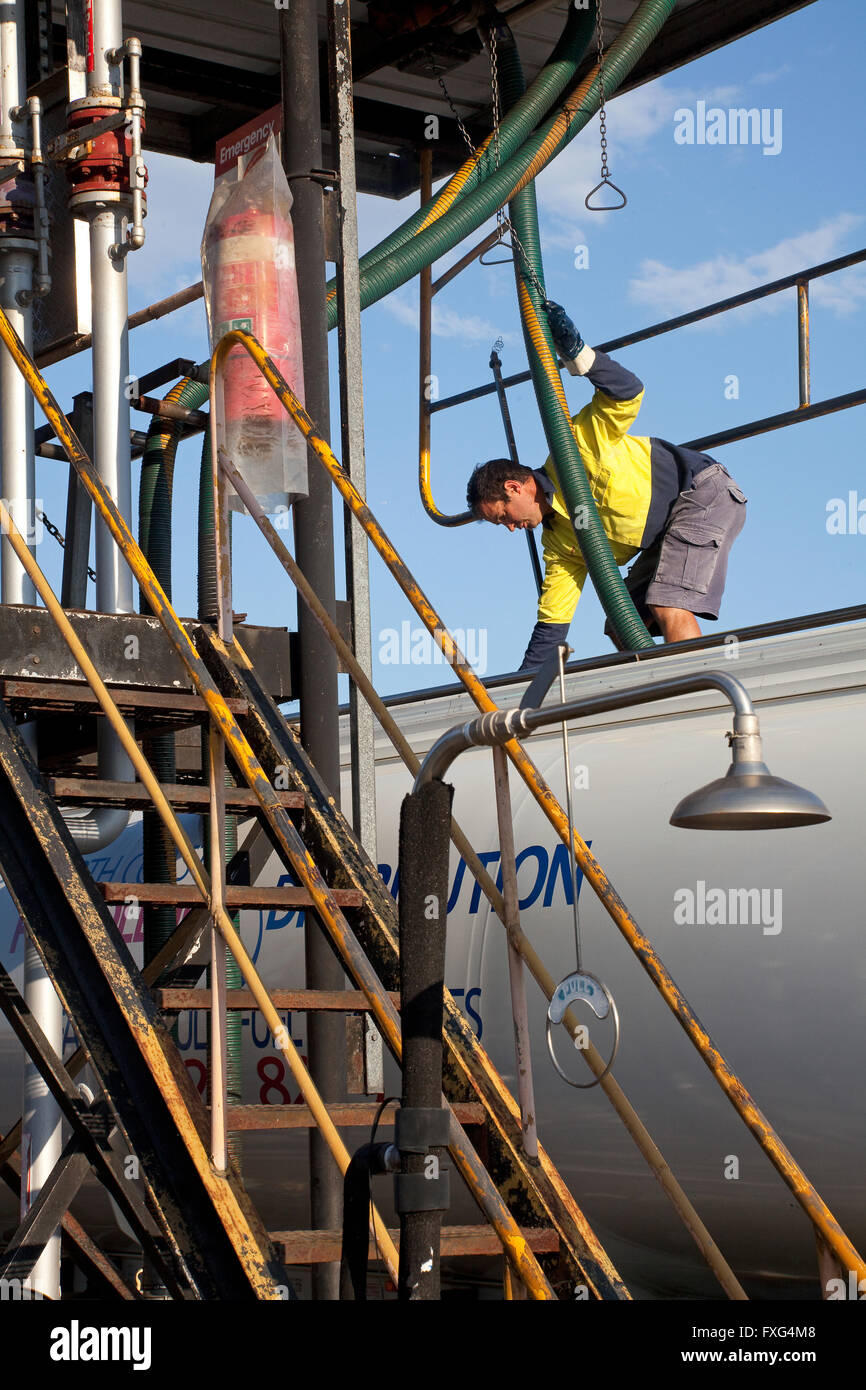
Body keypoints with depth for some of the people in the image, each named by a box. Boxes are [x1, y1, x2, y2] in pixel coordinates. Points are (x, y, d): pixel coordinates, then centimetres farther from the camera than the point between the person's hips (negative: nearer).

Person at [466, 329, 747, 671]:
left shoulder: (573, 446, -11)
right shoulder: (558, 546, 6)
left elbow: (627, 393, -20)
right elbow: (551, 628, 6)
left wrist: (578, 351, -27)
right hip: (667, 536, 9)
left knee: (669, 607, -25)